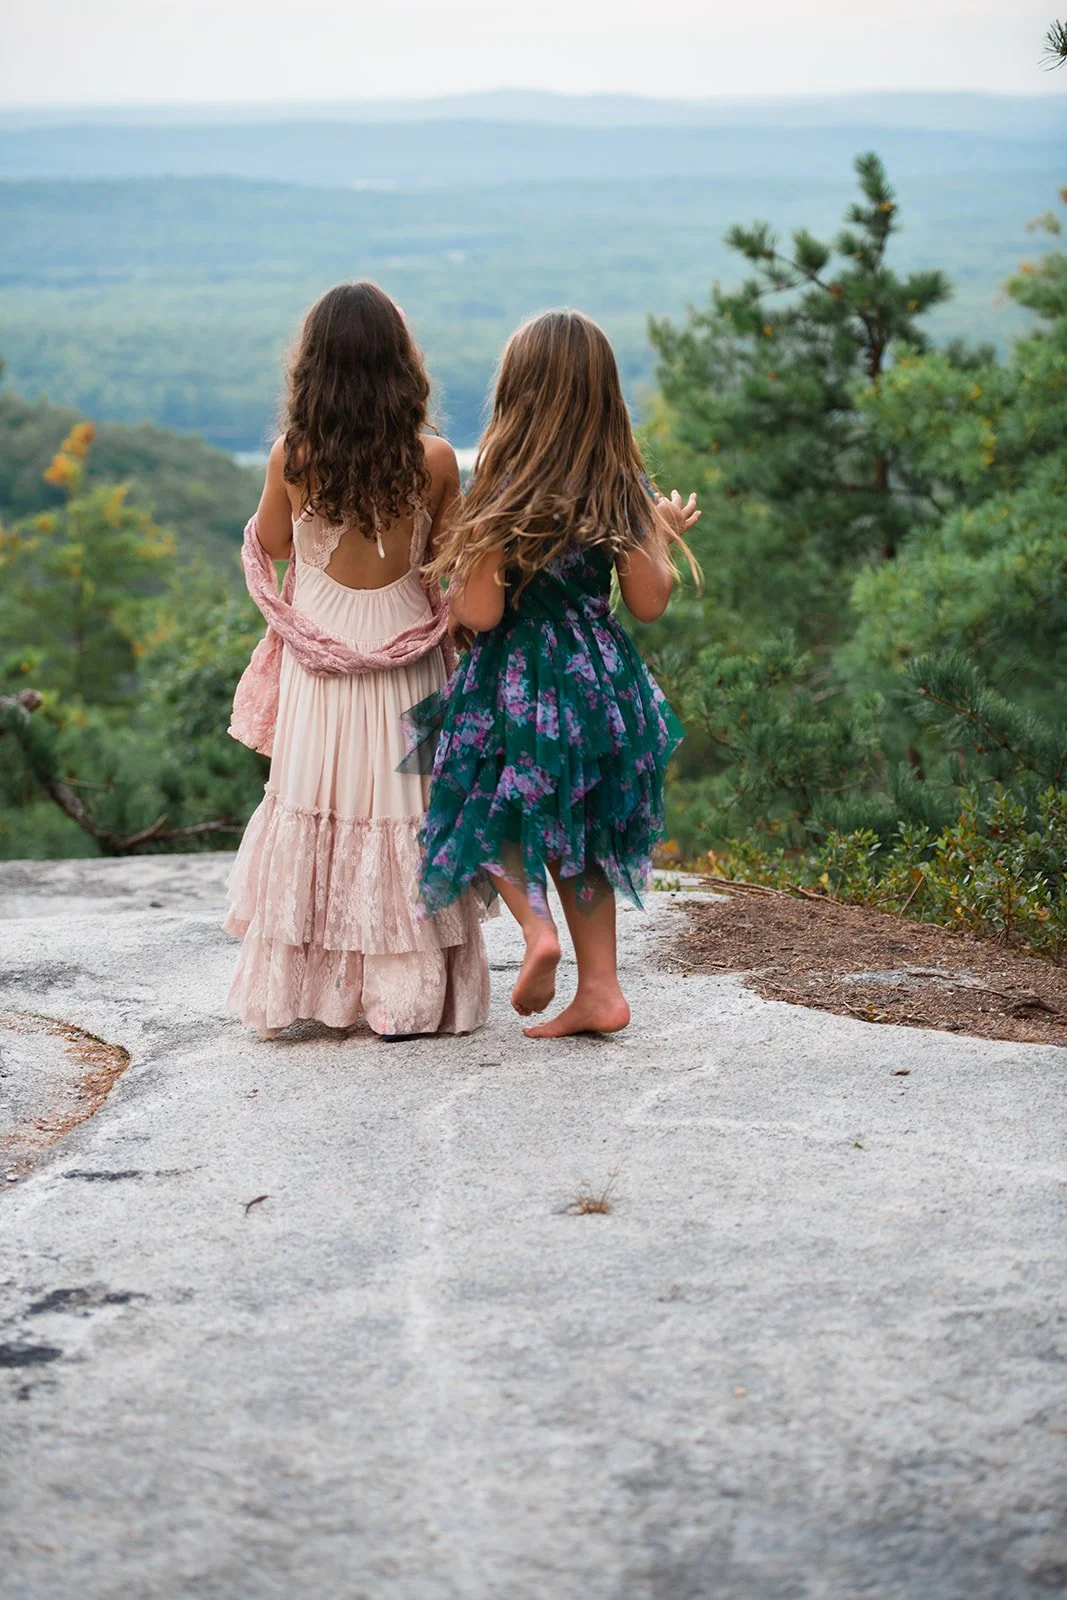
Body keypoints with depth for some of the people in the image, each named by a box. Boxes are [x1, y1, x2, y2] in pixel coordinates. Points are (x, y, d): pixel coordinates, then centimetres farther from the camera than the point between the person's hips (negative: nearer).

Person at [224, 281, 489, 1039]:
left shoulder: (293, 458, -11)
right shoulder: (433, 460, -13)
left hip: (317, 663, 1)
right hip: (404, 654, -1)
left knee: (313, 817, 12)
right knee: (401, 819, 7)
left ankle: (302, 986, 19)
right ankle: (405, 995, 11)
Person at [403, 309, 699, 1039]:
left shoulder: (506, 491, -15)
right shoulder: (623, 489, -3)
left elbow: (480, 614, -15)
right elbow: (649, 603, -1)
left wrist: (449, 569, 5)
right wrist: (666, 537, 16)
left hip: (517, 679, -4)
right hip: (601, 675, 4)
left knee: (493, 814, 16)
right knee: (577, 828, 18)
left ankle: (538, 927, -9)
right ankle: (600, 987, 16)